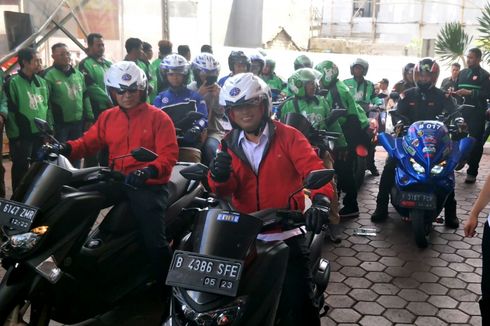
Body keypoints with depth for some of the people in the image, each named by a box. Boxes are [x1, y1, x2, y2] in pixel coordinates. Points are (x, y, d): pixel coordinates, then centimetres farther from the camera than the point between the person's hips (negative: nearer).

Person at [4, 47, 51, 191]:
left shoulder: (42, 82, 11)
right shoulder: (13, 82, -8)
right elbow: (10, 110, -11)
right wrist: (16, 134, -13)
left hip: (41, 134, 6)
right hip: (22, 135, -6)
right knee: (21, 168, 2)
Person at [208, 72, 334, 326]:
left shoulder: (287, 136, -2)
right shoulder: (229, 144, 5)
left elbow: (313, 168, -13)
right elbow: (226, 190, -5)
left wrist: (321, 199, -34)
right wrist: (219, 178, -30)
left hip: (286, 233, -2)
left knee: (300, 302, 0)